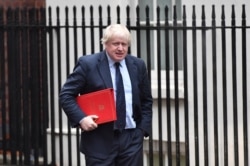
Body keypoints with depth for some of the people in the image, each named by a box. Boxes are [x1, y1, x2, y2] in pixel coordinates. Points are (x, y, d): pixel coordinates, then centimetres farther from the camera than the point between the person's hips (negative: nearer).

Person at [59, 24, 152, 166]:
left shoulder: (138, 65, 8)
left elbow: (146, 100, 16)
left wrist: (143, 128, 4)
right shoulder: (88, 64, -4)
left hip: (131, 138, 4)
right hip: (99, 139, -3)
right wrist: (81, 118, -16)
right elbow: (66, 95, -3)